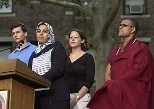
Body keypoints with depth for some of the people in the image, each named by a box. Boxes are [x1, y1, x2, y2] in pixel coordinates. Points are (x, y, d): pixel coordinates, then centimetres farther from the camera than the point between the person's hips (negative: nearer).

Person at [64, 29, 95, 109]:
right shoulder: (65, 59, 12)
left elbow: (89, 81, -8)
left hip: (82, 97, -3)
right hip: (66, 96, 3)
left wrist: (76, 98, -14)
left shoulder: (88, 58, 1)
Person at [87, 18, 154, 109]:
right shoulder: (115, 51, 20)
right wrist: (111, 84, -9)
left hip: (133, 97, -6)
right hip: (115, 95, 6)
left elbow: (136, 72, -11)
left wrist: (113, 85, -6)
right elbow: (108, 74, 14)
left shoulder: (141, 49, -2)